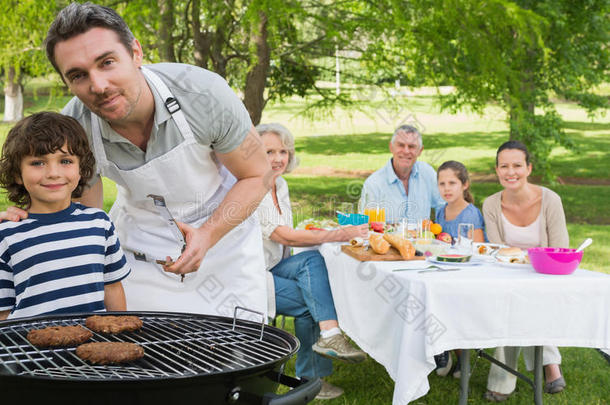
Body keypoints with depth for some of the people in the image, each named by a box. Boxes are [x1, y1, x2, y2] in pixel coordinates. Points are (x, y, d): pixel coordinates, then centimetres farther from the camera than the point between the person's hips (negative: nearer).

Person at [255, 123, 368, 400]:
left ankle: (328, 333, -23)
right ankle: (310, 379, -15)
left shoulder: (280, 185, 8)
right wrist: (337, 235, -25)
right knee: (307, 301, -22)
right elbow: (285, 236, -23)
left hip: (271, 267, 7)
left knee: (312, 259, -19)